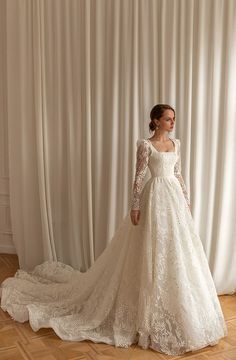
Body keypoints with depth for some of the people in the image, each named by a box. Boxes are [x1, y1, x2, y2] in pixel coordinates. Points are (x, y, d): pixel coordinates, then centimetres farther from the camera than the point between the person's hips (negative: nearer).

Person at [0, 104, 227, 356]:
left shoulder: (176, 143, 12)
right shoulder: (145, 145, -8)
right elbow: (139, 176, -10)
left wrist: (186, 199, 14)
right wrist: (135, 206, -13)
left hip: (174, 197, 7)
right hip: (156, 198, -7)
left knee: (177, 251, 10)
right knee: (155, 251, -1)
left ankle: (174, 305, 27)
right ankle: (153, 309, 15)